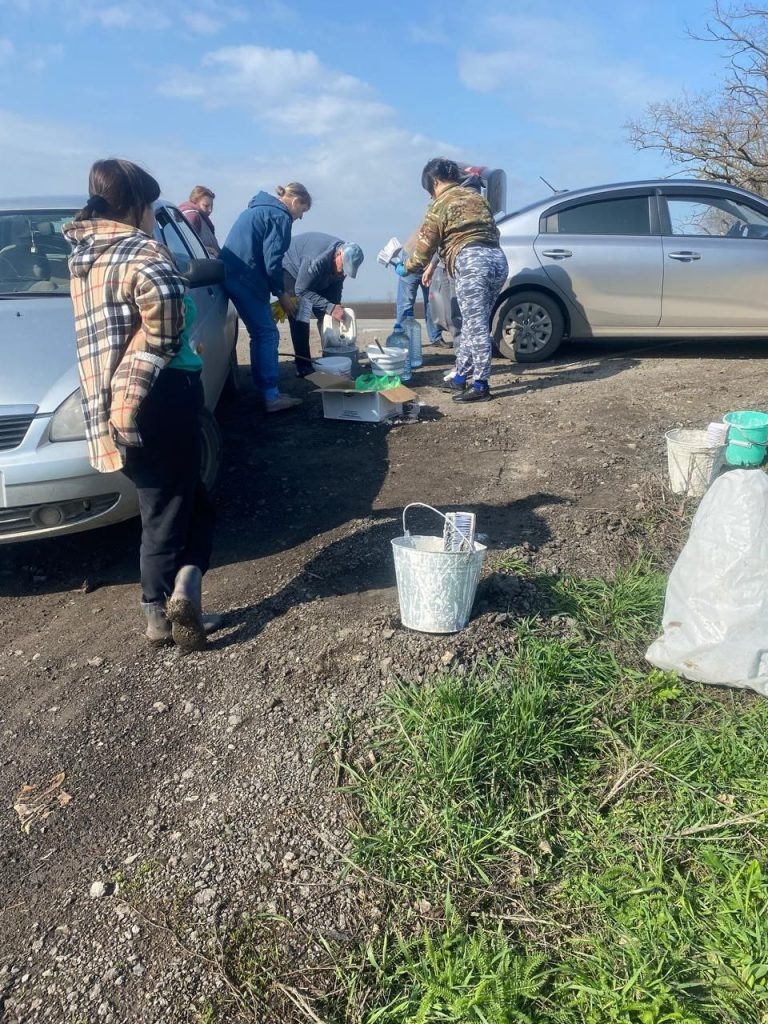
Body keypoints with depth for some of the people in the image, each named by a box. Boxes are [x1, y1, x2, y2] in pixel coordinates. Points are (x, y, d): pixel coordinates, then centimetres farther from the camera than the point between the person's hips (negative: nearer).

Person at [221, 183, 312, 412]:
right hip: (246, 280, -10)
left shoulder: (260, 209, 24)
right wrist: (281, 293, -3)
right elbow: (272, 260, -15)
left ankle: (265, 391, 19)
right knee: (267, 334, -6)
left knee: (259, 334, 15)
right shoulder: (280, 216, -6)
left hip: (233, 276, 10)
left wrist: (277, 290, 19)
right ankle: (271, 397, -6)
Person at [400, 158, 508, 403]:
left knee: (475, 326, -6)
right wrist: (434, 265, 34)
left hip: (472, 262, -8)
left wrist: (406, 268, 23)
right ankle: (460, 378, 18)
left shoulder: (440, 204, 4)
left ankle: (481, 385, -5)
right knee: (473, 324, 12)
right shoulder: (476, 197, 26)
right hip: (498, 259, 8)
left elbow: (427, 242, 4)